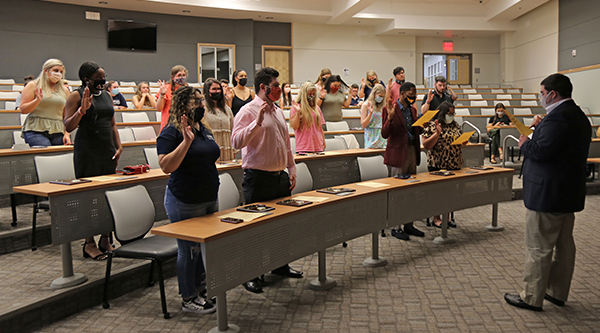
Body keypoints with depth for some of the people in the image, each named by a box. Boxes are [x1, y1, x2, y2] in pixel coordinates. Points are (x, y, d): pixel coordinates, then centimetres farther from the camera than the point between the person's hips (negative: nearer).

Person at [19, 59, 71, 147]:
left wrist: (67, 134, 4)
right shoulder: (33, 85, 8)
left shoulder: (64, 91, 16)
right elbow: (22, 109, 3)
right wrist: (37, 100, -13)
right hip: (36, 131, -3)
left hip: (58, 132, 3)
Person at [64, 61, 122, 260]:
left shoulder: (107, 95, 14)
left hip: (107, 152, 6)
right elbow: (68, 126, -8)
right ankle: (89, 244, 7)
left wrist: (118, 146, 10)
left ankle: (105, 240, 17)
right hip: (87, 152, -6)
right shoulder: (77, 96, -4)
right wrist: (83, 109, -22)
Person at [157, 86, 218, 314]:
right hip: (185, 203, -8)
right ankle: (188, 298, 17)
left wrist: (213, 190, 22)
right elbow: (166, 166, -24)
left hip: (209, 199, 8)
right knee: (189, 250, 2)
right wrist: (186, 141, -29)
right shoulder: (171, 133, -13)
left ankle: (201, 290, 30)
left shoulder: (204, 130, 12)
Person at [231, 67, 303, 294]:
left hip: (280, 177, 8)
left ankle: (280, 265, 33)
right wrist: (258, 121, -28)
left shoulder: (278, 111, 14)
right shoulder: (248, 111, -10)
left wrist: (292, 169, 16)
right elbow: (237, 142, -23)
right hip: (258, 179, -8)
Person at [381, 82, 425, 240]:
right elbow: (385, 134, -17)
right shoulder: (389, 109, -10)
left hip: (412, 152, 7)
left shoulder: (412, 109, 13)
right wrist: (390, 117, -29)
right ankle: (395, 228, 10)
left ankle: (409, 225, 23)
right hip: (399, 153, -7)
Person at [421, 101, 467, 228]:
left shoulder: (456, 125, 13)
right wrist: (437, 133, -22)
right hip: (437, 165, -6)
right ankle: (436, 218, 13)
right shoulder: (432, 126, -6)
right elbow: (426, 145, -12)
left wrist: (463, 142, -1)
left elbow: (461, 141, 21)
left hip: (454, 164, 6)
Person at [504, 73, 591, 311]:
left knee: (539, 248, -1)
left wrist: (525, 143, -9)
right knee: (564, 245, 17)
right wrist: (535, 136, 10)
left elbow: (541, 151, -28)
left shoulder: (557, 117, -21)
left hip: (547, 194, -10)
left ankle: (532, 298, 9)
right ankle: (558, 292, 29)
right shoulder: (579, 116, 13)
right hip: (569, 193, 10)